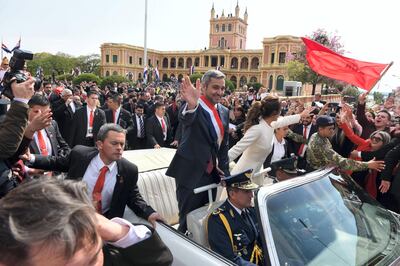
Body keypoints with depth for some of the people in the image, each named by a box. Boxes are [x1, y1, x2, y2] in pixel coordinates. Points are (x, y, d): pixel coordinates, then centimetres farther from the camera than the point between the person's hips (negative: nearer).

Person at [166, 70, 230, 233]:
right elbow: (185, 119, -37)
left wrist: (224, 168, 6)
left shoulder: (224, 111, 9)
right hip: (191, 174, -6)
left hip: (212, 174, 7)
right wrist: (191, 105, -59)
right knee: (188, 220, 4)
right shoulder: (194, 108, -13)